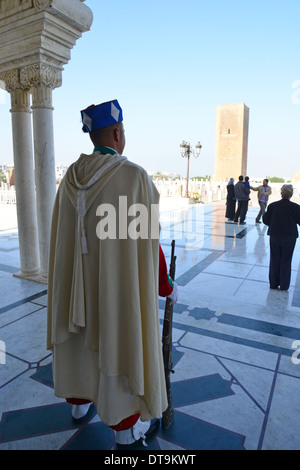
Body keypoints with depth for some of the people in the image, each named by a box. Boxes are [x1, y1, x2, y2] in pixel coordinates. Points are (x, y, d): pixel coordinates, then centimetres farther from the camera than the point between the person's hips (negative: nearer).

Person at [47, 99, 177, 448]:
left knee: (82, 338, 25)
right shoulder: (134, 176, -19)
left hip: (77, 276, 6)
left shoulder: (71, 177, 0)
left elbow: (65, 235, 6)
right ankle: (125, 426, 33)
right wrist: (165, 285, -3)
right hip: (121, 282, -6)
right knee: (121, 344, 12)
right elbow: (147, 239, -17)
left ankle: (79, 399, 48)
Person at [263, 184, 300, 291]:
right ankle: (284, 285, 17)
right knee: (286, 261, 10)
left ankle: (273, 284, 21)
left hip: (275, 236, 2)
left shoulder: (272, 206, -6)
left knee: (274, 260, 13)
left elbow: (266, 220, 0)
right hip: (289, 237, -1)